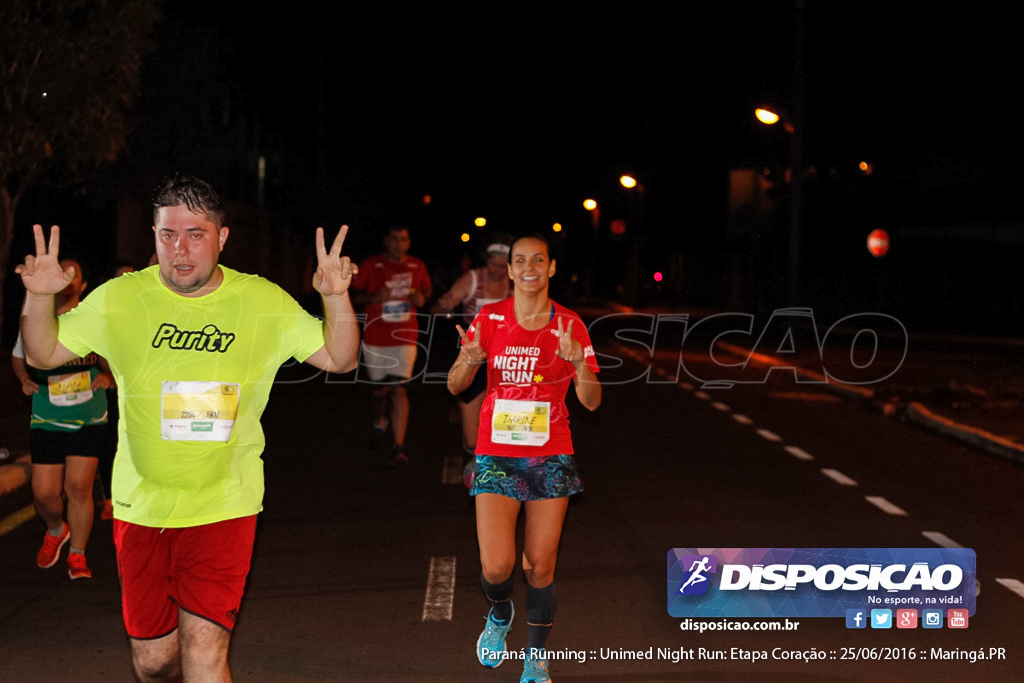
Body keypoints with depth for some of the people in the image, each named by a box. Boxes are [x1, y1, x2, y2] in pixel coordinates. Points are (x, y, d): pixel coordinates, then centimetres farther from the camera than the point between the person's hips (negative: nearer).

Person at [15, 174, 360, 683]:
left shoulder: (265, 302, -2)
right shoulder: (119, 299, -2)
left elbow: (340, 359, 1)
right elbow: (43, 355, 5)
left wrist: (336, 297, -17)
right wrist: (40, 297, -15)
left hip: (224, 506, -2)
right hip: (140, 506, 2)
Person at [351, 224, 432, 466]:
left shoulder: (417, 266, 4)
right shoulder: (371, 266, -2)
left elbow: (427, 289, 20)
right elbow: (353, 295, 1)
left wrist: (422, 298, -3)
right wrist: (374, 298, -17)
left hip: (405, 337, 0)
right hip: (375, 338, 0)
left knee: (398, 389, -11)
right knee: (380, 389, 8)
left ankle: (398, 448, -11)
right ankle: (380, 421, 43)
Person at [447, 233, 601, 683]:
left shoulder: (569, 325, -1)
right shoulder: (491, 318, -1)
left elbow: (591, 401, -3)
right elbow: (455, 386, -1)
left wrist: (578, 363, -22)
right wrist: (469, 361, -23)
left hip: (550, 456, 1)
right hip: (497, 454, 0)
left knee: (540, 566, 3)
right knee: (496, 567, -11)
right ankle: (500, 614, 25)